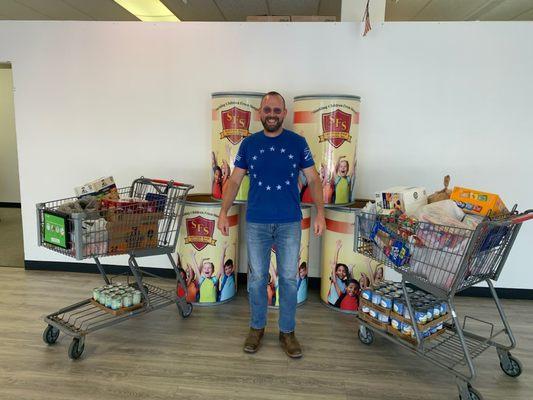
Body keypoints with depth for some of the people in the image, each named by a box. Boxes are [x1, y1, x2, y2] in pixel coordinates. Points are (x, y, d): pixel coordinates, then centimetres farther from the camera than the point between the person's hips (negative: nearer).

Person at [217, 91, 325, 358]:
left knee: (289, 278, 7)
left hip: (290, 223, 0)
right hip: (256, 223, 1)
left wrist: (320, 212, -9)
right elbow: (235, 180, 5)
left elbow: (313, 179, 1)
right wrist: (223, 212, -5)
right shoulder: (249, 143, 3)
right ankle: (256, 327, 29)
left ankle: (287, 331, 25)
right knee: (257, 277, 10)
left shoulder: (298, 143, 1)